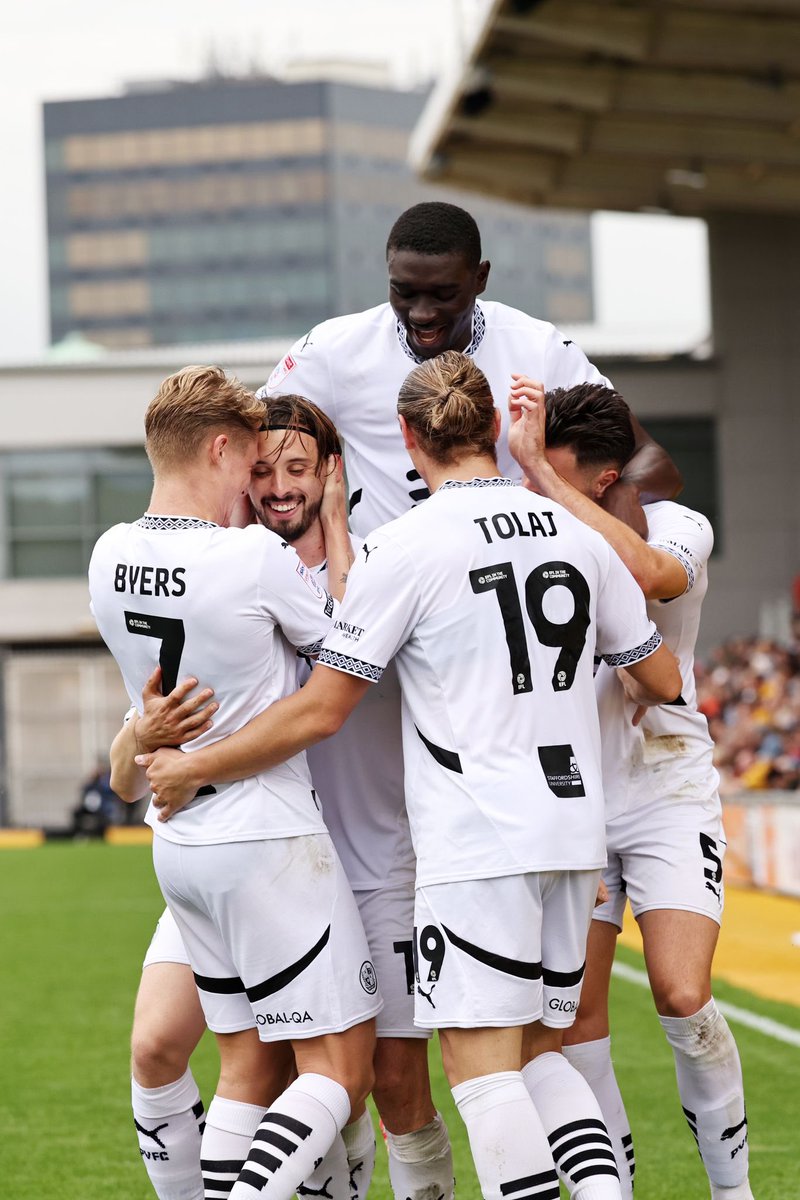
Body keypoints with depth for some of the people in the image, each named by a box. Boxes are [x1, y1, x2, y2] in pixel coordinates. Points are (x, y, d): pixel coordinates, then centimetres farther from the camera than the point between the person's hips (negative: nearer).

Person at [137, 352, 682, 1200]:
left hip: (477, 842, -6)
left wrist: (191, 767, 4)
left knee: (482, 1062, -4)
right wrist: (617, 704, 43)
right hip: (574, 828, 6)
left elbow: (320, 710, -8)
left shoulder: (404, 547, -8)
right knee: (537, 1050, 15)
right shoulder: (577, 533, 9)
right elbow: (660, 679, 19)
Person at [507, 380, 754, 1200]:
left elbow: (643, 571, -34)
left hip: (666, 795, -3)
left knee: (683, 999, -14)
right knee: (573, 1017, -3)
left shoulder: (676, 527, -10)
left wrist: (536, 467, -35)